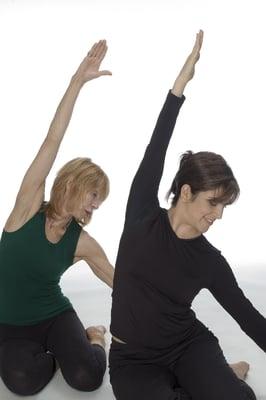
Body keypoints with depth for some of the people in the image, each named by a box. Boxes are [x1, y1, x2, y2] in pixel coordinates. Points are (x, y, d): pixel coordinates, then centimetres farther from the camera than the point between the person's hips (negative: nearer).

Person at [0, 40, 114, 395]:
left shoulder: (83, 243, -8)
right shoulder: (29, 207, -15)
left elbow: (120, 282, 3)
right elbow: (52, 143, -23)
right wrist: (78, 81, -28)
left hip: (55, 315, 2)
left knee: (88, 378, -22)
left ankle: (93, 338, 11)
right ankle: (46, 353, 6)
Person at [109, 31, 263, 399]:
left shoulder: (211, 261, -6)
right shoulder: (143, 219, -11)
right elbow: (154, 152, -19)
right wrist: (180, 83, -25)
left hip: (191, 346, 1)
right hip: (134, 360, 0)